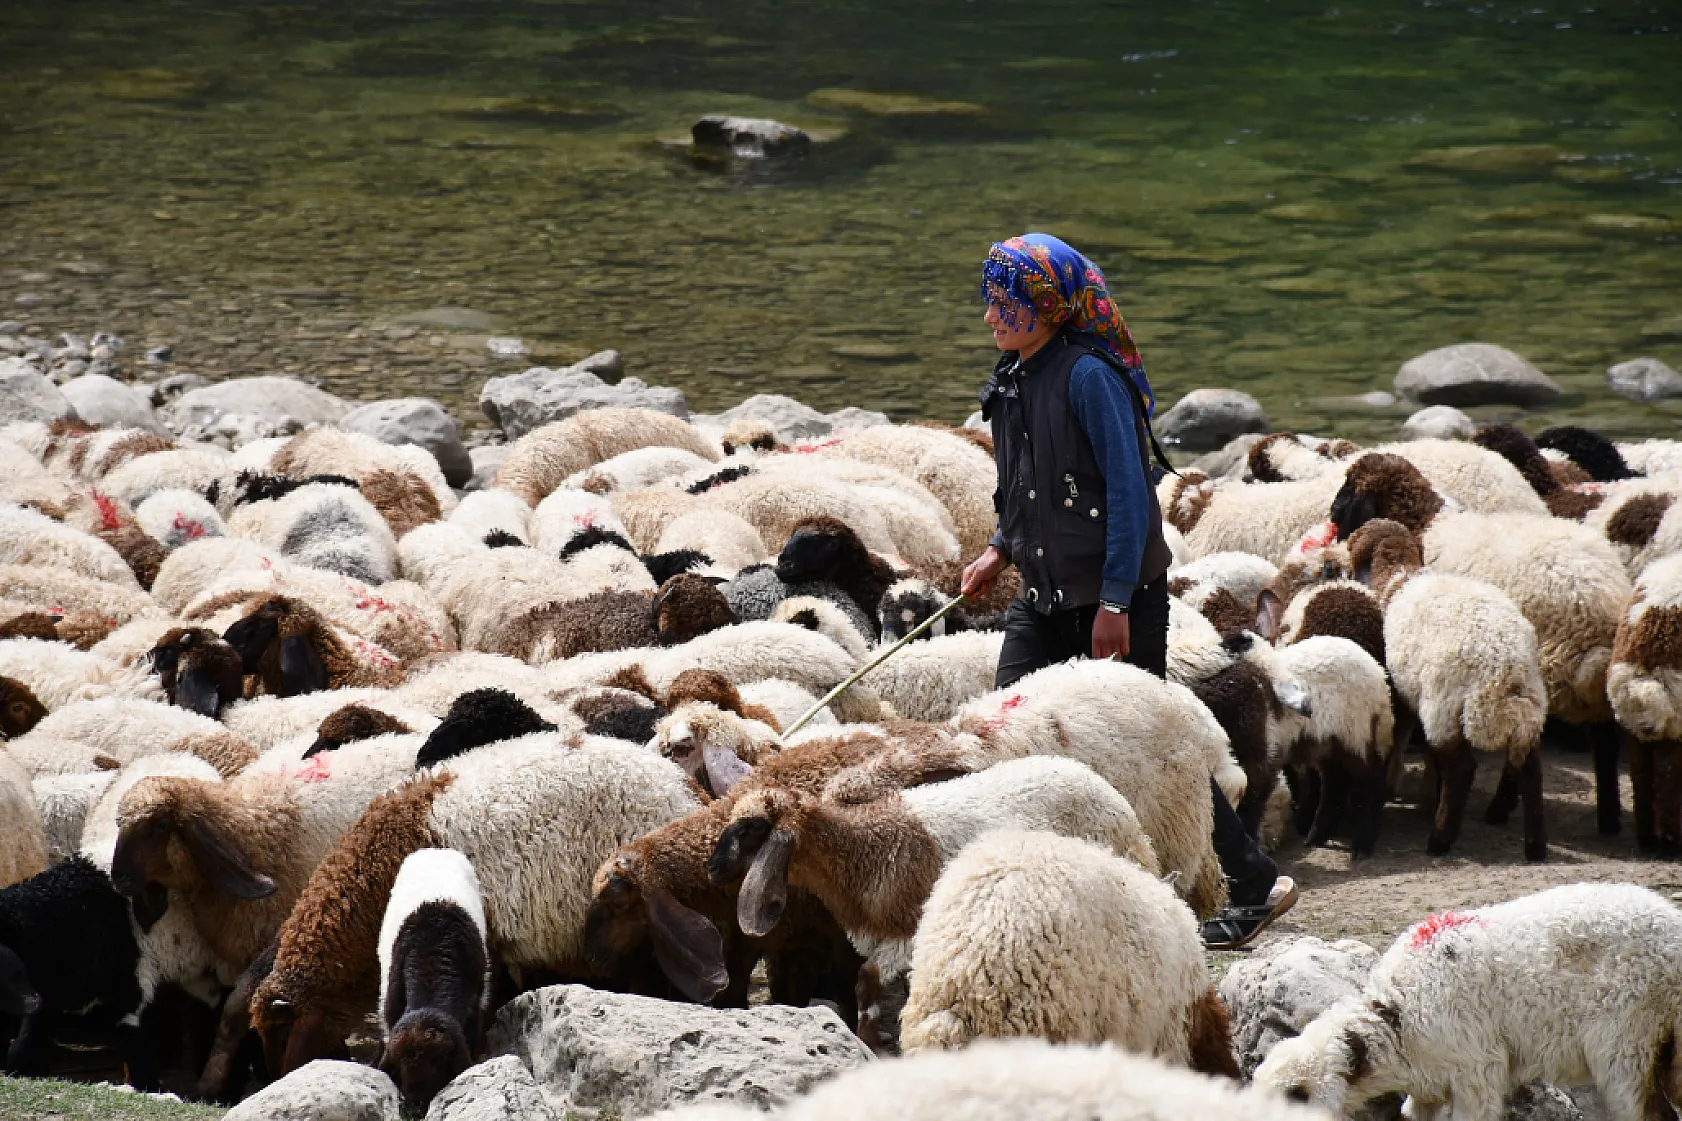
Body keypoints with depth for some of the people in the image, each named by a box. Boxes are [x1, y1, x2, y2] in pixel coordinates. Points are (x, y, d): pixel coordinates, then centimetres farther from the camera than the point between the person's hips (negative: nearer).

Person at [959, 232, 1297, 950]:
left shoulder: (1089, 376, -18)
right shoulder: (1014, 378, 8)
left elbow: (1129, 487, -21)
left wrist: (1115, 601, -22)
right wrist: (1003, 549, 7)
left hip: (1118, 593, -8)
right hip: (1046, 594, 8)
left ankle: (1257, 885, 11)